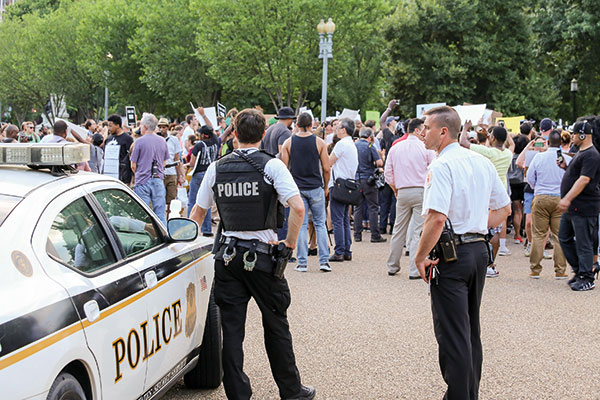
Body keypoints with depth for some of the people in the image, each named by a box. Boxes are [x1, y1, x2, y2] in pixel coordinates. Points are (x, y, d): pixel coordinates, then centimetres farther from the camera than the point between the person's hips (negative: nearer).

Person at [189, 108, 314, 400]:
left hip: (227, 254, 3)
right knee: (276, 324, 9)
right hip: (262, 254, -3)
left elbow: (197, 213, 10)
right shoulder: (272, 165, -7)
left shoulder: (216, 168, 4)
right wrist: (291, 241, -4)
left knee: (231, 327, 6)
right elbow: (298, 207, -17)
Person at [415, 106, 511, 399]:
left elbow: (437, 219, -26)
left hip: (451, 256, -8)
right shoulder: (482, 162, 9)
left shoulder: (441, 166, -16)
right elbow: (503, 209, 17)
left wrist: (420, 257, -16)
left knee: (452, 334, -1)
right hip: (480, 251, 8)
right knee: (471, 330, 18)